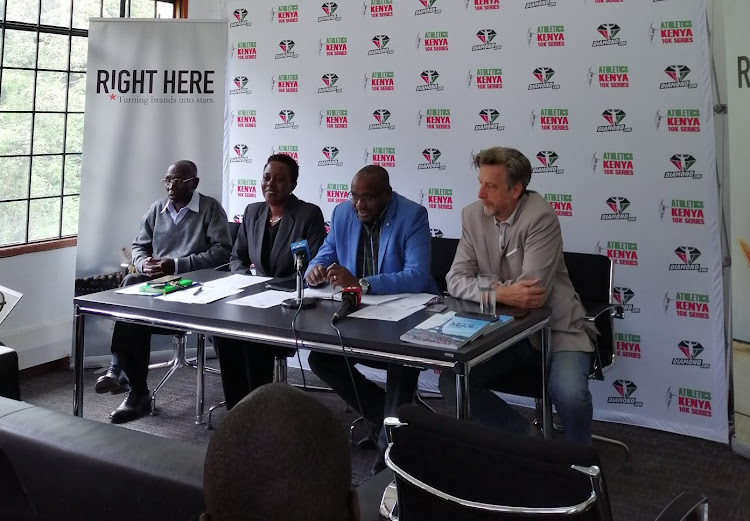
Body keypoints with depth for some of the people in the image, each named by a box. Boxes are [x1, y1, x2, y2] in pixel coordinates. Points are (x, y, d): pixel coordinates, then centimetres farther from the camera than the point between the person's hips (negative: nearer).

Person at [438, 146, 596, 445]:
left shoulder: (540, 217, -17)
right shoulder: (473, 215, -1)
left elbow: (534, 293, -23)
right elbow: (456, 280, -6)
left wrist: (489, 290, -14)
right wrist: (501, 292, -24)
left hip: (554, 328, -5)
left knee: (570, 395, -29)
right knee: (451, 382, -14)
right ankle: (523, 438, 6)